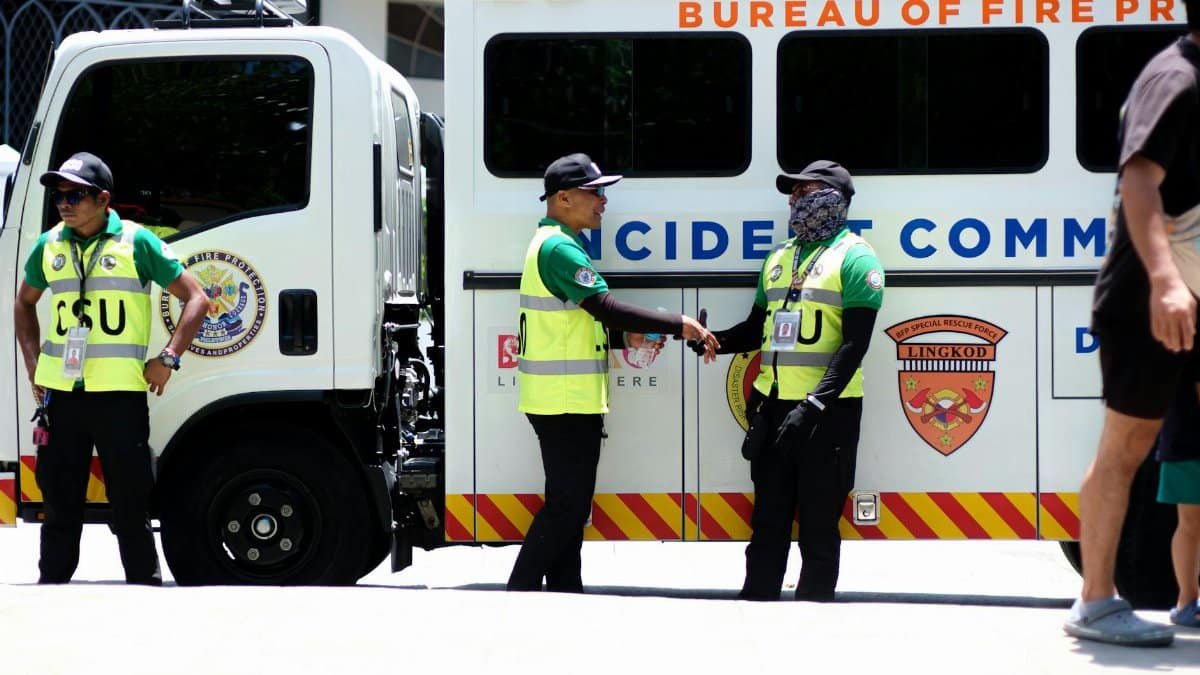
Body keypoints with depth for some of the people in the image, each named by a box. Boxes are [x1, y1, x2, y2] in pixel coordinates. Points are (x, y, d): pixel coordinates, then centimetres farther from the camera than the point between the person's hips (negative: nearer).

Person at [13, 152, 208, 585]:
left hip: (120, 392, -4)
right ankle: (51, 585, 18)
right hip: (59, 392, 4)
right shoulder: (49, 246, 10)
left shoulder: (137, 243, -2)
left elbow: (196, 300, 1)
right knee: (59, 501, 10)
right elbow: (24, 303, 27)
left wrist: (167, 358, -6)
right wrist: (33, 363, 15)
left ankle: (146, 587, 6)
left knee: (130, 503, -1)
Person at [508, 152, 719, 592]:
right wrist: (678, 325, -24)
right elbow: (604, 307, -26)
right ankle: (519, 594, -5)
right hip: (565, 402, -11)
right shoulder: (558, 248, -16)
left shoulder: (555, 244, 18)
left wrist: (628, 337, 8)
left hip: (569, 401, 11)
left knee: (569, 504, 13)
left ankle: (564, 593, 17)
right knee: (566, 505, -8)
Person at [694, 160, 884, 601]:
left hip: (826, 410, -7)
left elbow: (855, 344, -13)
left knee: (818, 527, -1)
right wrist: (716, 341, 3)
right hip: (774, 406, 7)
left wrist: (815, 404, -21)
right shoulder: (780, 258, 17)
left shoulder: (855, 257, -5)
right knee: (768, 520, 11)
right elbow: (758, 328, 24)